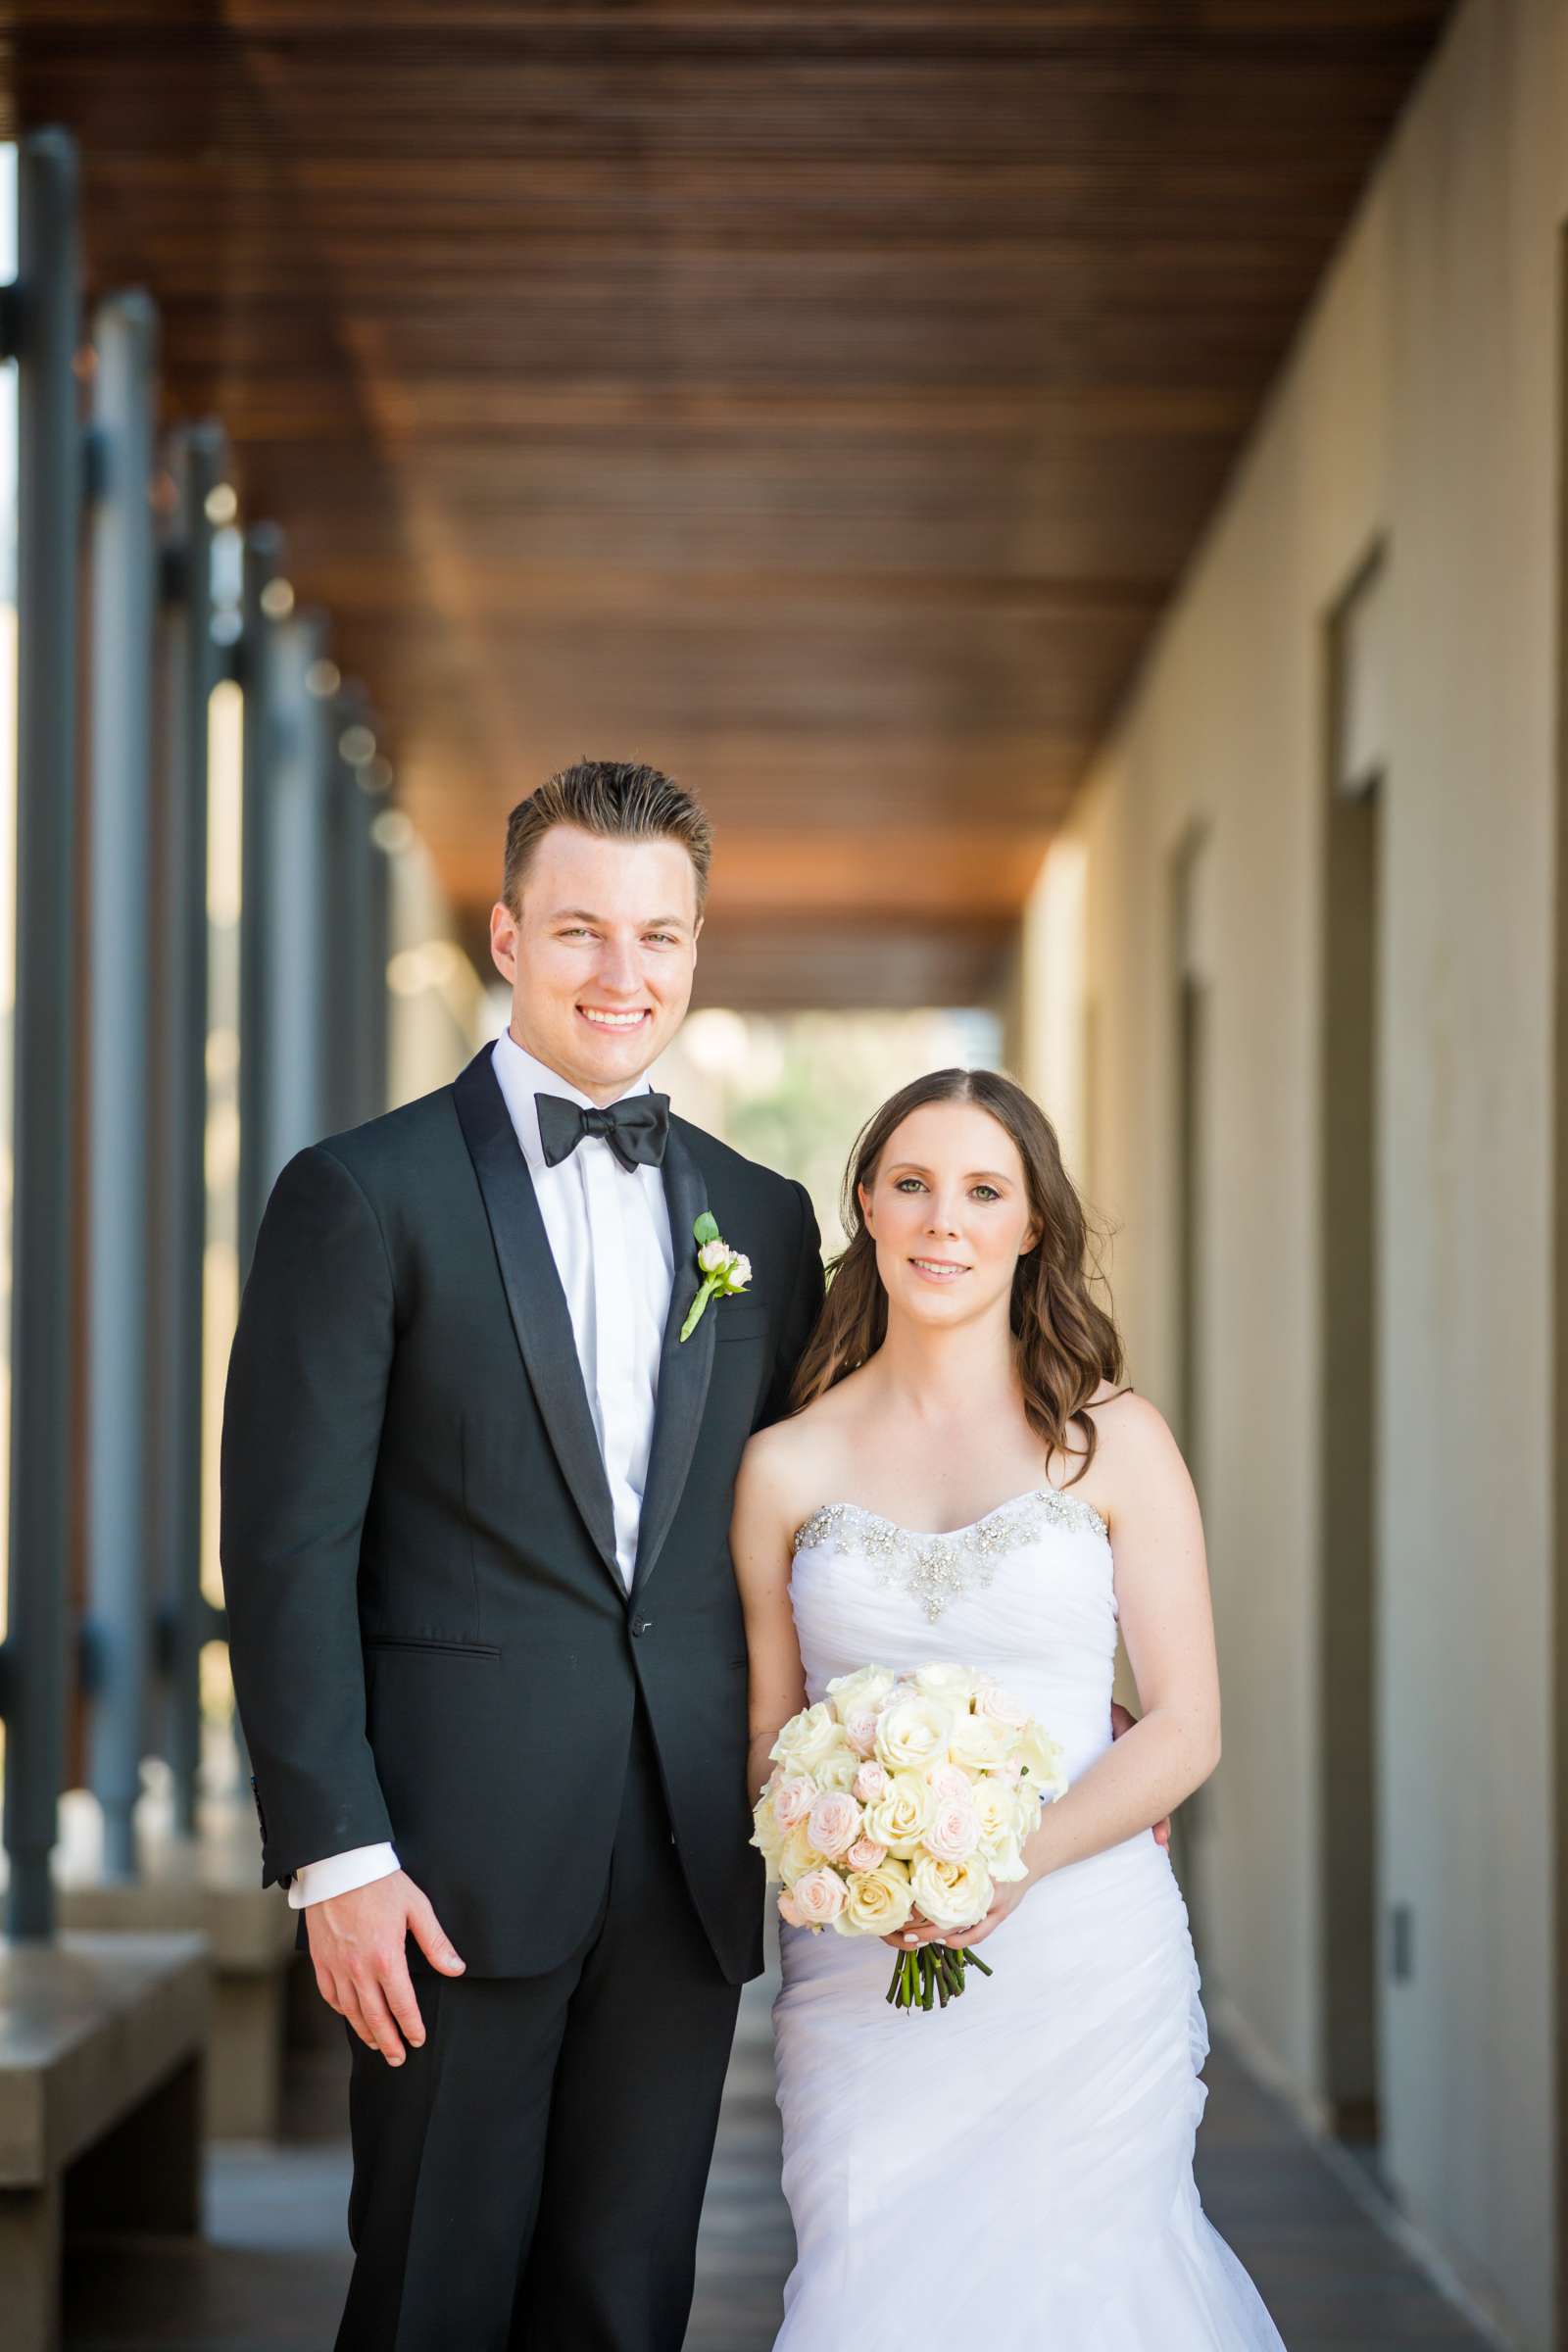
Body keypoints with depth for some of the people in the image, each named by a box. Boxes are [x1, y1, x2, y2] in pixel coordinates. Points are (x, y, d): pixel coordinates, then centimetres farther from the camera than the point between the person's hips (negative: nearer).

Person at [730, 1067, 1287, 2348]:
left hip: (1084, 1962, -1)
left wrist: (1016, 1860, -15)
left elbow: (1186, 1726, -1)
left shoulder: (1113, 1440, 1)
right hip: (859, 1971, 1)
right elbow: (769, 1726, 10)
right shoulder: (787, 1465, 6)